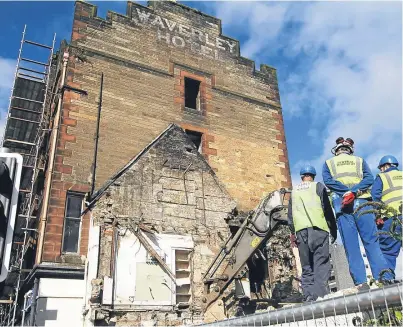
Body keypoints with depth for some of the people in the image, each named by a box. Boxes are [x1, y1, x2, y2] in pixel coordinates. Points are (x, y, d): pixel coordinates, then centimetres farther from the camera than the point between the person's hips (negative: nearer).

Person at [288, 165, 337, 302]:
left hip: (301, 230, 3)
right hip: (317, 228, -3)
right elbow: (327, 209, 5)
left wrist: (292, 233, 21)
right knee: (321, 263, -6)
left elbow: (290, 215, 19)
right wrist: (333, 229, 10)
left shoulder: (294, 191, 21)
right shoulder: (318, 186, 11)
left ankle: (309, 296, -2)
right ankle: (321, 294, -17)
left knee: (306, 266, 6)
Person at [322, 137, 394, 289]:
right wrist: (355, 191, -9)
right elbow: (369, 178, 2)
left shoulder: (328, 163, 17)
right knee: (372, 242, 0)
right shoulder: (360, 161, 19)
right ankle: (385, 277, -9)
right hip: (362, 204, 1)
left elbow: (328, 181, 0)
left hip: (342, 207, -1)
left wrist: (348, 191, -6)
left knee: (351, 245, -3)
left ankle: (361, 282, -9)